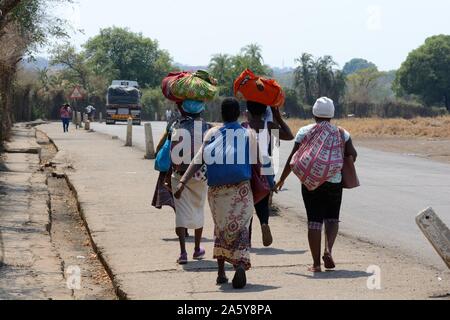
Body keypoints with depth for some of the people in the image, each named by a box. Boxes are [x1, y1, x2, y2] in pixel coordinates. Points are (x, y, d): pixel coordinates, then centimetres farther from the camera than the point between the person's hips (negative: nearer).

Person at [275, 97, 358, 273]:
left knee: (314, 221, 3)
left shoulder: (305, 132, 0)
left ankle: (316, 263, 1)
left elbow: (293, 158, -2)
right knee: (332, 219, 14)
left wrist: (282, 179, 6)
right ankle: (328, 250, -11)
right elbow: (353, 154, -2)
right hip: (334, 182, 1)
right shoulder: (341, 133, 3)